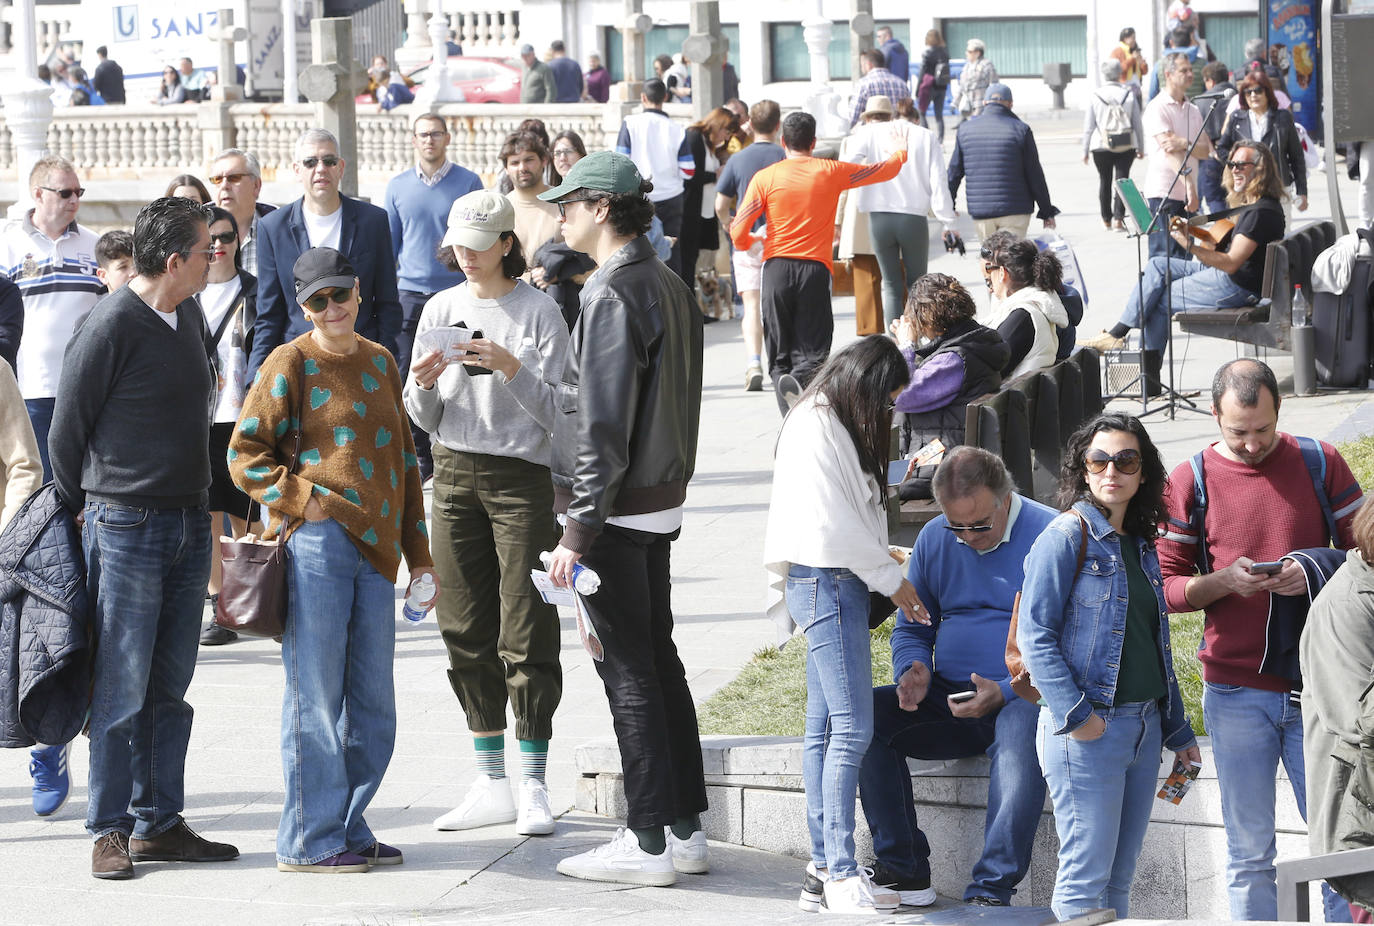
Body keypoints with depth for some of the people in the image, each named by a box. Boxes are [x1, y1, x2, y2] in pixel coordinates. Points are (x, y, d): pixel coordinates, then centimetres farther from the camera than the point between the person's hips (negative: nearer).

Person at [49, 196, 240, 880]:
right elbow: (67, 429, -6)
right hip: (127, 528, -7)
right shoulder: (111, 328, -14)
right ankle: (110, 831, 4)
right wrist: (85, 510, 4)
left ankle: (158, 823, 16)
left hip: (189, 526, 7)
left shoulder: (187, 317, 11)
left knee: (170, 687, 10)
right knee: (122, 689, -3)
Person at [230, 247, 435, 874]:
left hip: (375, 550, 6)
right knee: (316, 695, -3)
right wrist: (303, 503, -13)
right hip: (317, 545, -6)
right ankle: (308, 841, 3)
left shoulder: (379, 362, 16)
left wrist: (419, 555, 19)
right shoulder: (291, 363, -2)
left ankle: (349, 828, 21)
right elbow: (245, 454, -4)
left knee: (372, 703, 10)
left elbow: (402, 460, 21)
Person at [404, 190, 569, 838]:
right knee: (466, 631, 5)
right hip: (455, 473, 5)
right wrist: (422, 385, -11)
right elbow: (424, 419, 9)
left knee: (526, 634, -6)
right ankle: (491, 783, 13)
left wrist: (512, 369, -22)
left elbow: (555, 411, -8)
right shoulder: (441, 310, 9)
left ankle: (533, 789, -1)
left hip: (523, 475, -5)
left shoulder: (538, 311, -3)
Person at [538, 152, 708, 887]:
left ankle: (649, 842, 1)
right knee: (659, 660, 14)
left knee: (628, 671, -3)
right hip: (662, 503, 9)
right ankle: (686, 827, 20)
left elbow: (603, 426, -21)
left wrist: (578, 530, -19)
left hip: (616, 511, -9)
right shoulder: (670, 287, 12)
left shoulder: (612, 294, -18)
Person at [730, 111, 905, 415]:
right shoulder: (831, 172, 4)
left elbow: (738, 233, -2)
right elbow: (884, 170, 18)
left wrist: (749, 242, 22)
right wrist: (898, 153, 41)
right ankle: (798, 379, -35)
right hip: (815, 270, 0)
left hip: (777, 268, 0)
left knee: (780, 353, 7)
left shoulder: (765, 177, 2)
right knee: (814, 351, -2)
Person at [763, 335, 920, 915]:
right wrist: (890, 578, -10)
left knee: (825, 727, 9)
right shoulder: (816, 428, -14)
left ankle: (823, 869, 10)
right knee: (852, 727, -13)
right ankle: (840, 874, -13)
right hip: (824, 580, -11)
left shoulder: (835, 423, 18)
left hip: (838, 583, 11)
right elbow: (831, 524, -18)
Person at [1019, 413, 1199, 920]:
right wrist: (1074, 714, -20)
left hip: (1144, 725, 7)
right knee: (1086, 879, -7)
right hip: (1087, 729, -7)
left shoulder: (1140, 545, 15)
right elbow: (1034, 636, -12)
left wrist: (1178, 731, 19)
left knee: (1120, 879, 10)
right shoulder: (1067, 536, -7)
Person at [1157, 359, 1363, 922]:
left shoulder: (1320, 463, 5)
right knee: (1249, 850, 2)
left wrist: (1315, 574, -13)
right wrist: (1224, 581, -15)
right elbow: (1166, 586, 4)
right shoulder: (1190, 480, 4)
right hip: (1235, 693, 0)